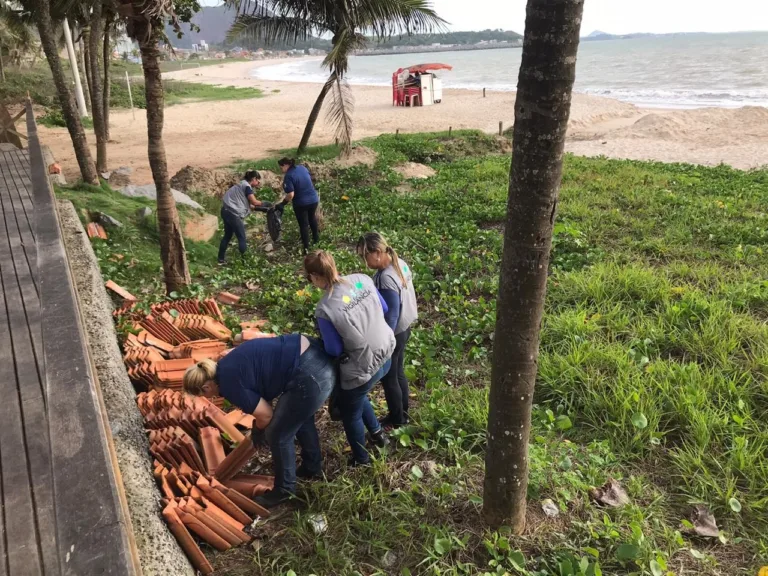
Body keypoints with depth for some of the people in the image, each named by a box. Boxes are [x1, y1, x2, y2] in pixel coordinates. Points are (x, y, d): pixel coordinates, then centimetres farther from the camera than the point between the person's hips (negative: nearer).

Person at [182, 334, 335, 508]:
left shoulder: (229, 385, -9)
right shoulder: (228, 366, 17)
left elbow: (265, 415, -2)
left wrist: (257, 431, 20)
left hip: (309, 376, -10)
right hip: (316, 354, 10)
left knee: (277, 435, 10)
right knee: (301, 418, 31)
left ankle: (284, 489, 31)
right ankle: (313, 467, 52)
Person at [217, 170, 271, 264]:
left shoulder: (242, 185, 18)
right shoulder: (247, 186, -10)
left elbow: (246, 204, 14)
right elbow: (254, 202, -14)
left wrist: (257, 207, 8)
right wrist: (264, 204, 1)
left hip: (226, 211, 10)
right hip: (233, 214, -10)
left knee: (227, 235, 18)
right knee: (241, 238, -2)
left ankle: (221, 258, 25)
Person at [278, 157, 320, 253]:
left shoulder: (288, 176, -19)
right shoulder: (303, 168, 1)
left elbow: (291, 195, -24)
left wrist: (284, 201, -8)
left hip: (301, 203, -6)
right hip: (313, 199, 6)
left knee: (303, 224, 8)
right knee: (312, 218, 30)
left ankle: (306, 248, 14)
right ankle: (316, 238, 45)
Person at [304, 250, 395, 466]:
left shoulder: (325, 309, -27)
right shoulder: (362, 279, -10)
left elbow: (335, 350, -16)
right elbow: (383, 308, 5)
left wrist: (325, 338, 5)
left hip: (363, 369, -7)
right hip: (385, 356, 7)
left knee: (350, 413, 23)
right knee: (357, 397, 35)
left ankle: (361, 459, 46)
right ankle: (377, 434, 50)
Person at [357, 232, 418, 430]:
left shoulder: (385, 279, -32)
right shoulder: (400, 263, -4)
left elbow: (390, 316, -27)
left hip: (392, 334, -9)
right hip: (403, 328, 9)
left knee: (388, 378, 12)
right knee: (398, 373, 24)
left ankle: (397, 420, 31)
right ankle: (403, 413, 41)